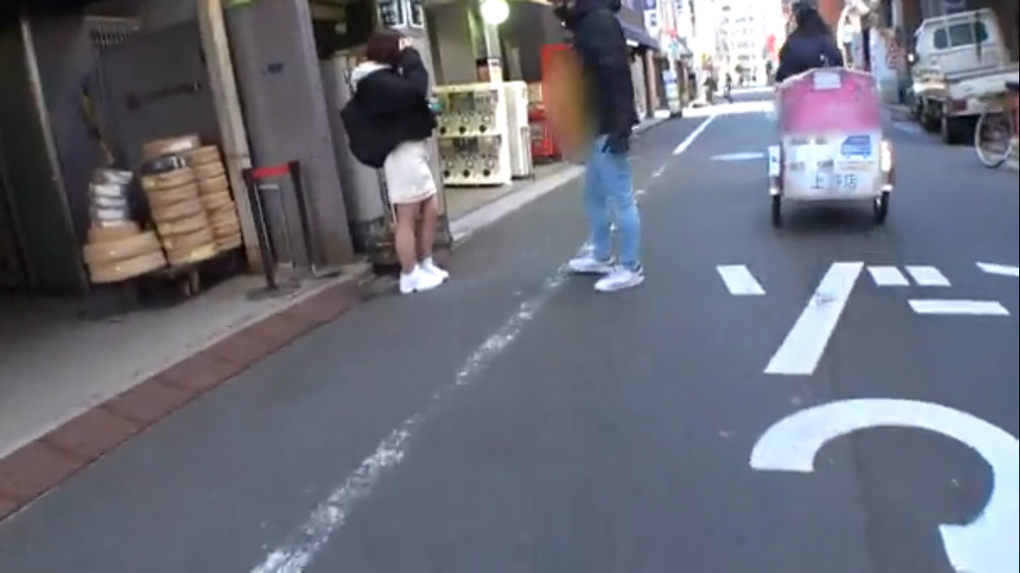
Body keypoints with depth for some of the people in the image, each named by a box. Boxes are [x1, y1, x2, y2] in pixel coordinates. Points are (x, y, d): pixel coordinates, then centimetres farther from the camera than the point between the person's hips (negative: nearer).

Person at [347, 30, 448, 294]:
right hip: (402, 153, -10)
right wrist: (411, 56, -13)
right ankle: (410, 276, 6)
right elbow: (415, 89, -26)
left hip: (413, 150, 10)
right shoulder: (375, 81, -15)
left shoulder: (382, 77, 18)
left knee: (431, 211, 14)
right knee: (407, 218, -3)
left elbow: (411, 96, 13)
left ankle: (425, 265, 26)